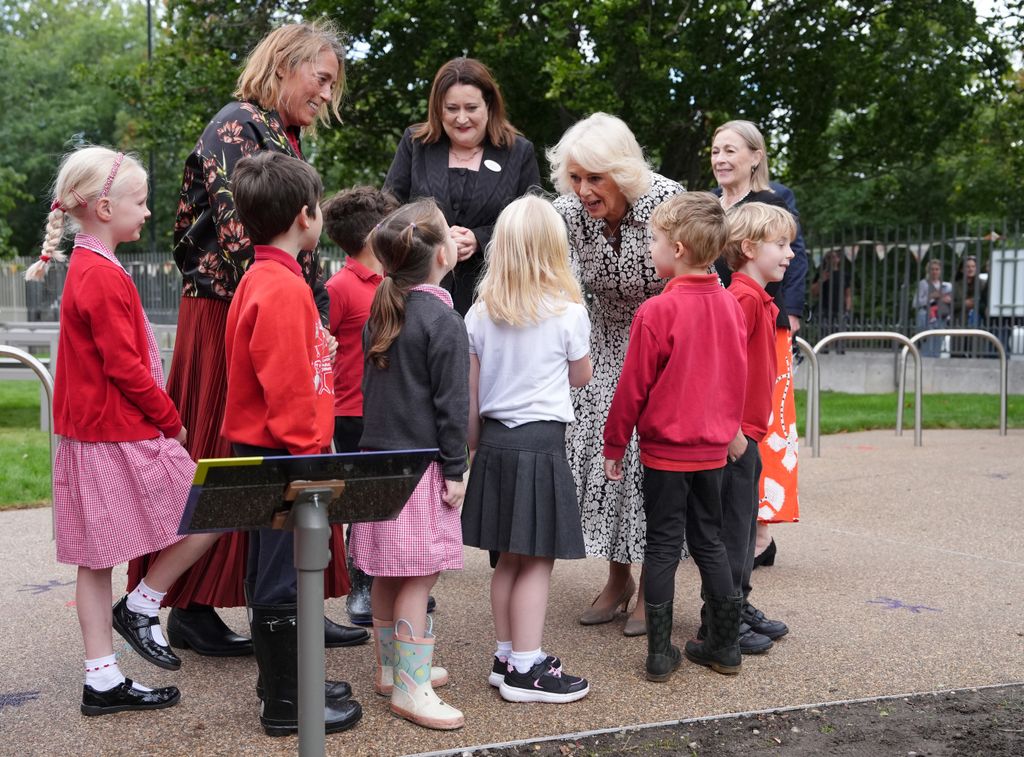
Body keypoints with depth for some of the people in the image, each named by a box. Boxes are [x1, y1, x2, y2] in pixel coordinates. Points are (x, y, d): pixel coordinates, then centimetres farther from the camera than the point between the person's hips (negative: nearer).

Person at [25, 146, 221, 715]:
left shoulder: (83, 269, 15)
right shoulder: (106, 277, -16)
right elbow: (126, 367, -20)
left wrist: (160, 420, 16)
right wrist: (172, 421, -8)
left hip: (90, 435, 10)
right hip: (123, 436, -10)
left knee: (97, 559, 11)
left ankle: (102, 681, 19)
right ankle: (141, 608, 11)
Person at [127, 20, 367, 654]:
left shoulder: (290, 140, 17)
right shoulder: (237, 126, -10)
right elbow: (237, 233, -20)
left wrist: (317, 322, 11)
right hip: (230, 318, -9)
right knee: (223, 463, -2)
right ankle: (191, 609, 9)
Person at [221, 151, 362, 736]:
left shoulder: (263, 279, 12)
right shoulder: (284, 289, -20)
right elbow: (288, 388, -23)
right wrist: (308, 455, -19)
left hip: (268, 454, 11)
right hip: (284, 456, -11)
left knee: (274, 574, 18)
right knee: (284, 582, -1)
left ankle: (284, 681, 31)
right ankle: (287, 704, 10)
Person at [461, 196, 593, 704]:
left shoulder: (480, 313, 2)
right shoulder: (567, 311, -8)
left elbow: (470, 392, 7)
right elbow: (580, 377, 7)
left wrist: (475, 444, 18)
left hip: (494, 441, 5)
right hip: (542, 441, -5)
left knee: (508, 559, 15)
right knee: (538, 561, 2)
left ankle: (507, 658, 25)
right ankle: (526, 669, 6)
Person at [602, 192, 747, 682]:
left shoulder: (657, 312, -18)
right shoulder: (731, 306, 0)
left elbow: (633, 386, -12)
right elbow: (738, 379, 10)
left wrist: (614, 444, -1)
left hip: (665, 451, -5)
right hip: (713, 448, 5)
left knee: (663, 545, 4)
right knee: (709, 541, 16)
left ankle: (660, 652, 9)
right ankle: (725, 646, 21)